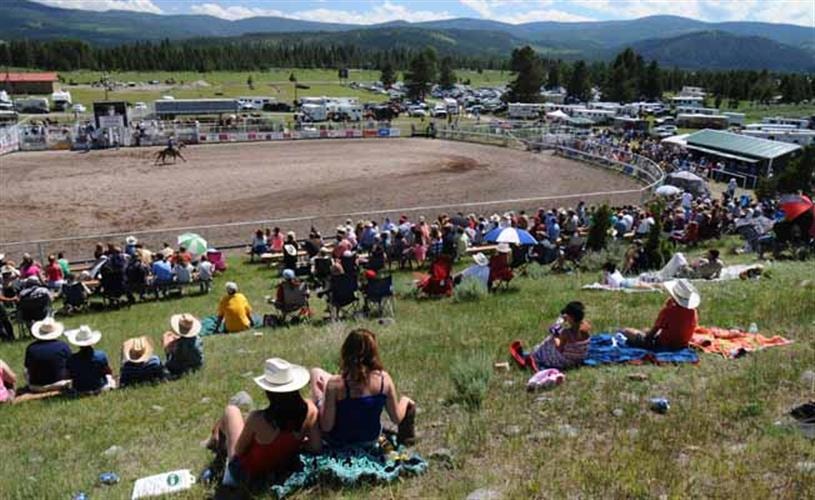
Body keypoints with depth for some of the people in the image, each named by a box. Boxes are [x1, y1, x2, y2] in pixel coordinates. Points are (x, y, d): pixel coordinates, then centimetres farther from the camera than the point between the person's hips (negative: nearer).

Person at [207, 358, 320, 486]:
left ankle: (216, 441, 47)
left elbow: (239, 450, -16)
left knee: (231, 410, 16)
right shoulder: (309, 409, -26)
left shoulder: (258, 419, -34)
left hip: (246, 473, -4)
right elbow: (316, 447, -14)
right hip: (283, 470, 4)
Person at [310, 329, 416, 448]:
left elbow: (326, 427, -23)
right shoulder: (384, 379, -24)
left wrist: (324, 393, -11)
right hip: (370, 440, 2)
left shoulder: (335, 385, -32)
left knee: (316, 373, 11)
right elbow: (396, 419, -12)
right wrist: (405, 402, 10)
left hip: (338, 442, -2)